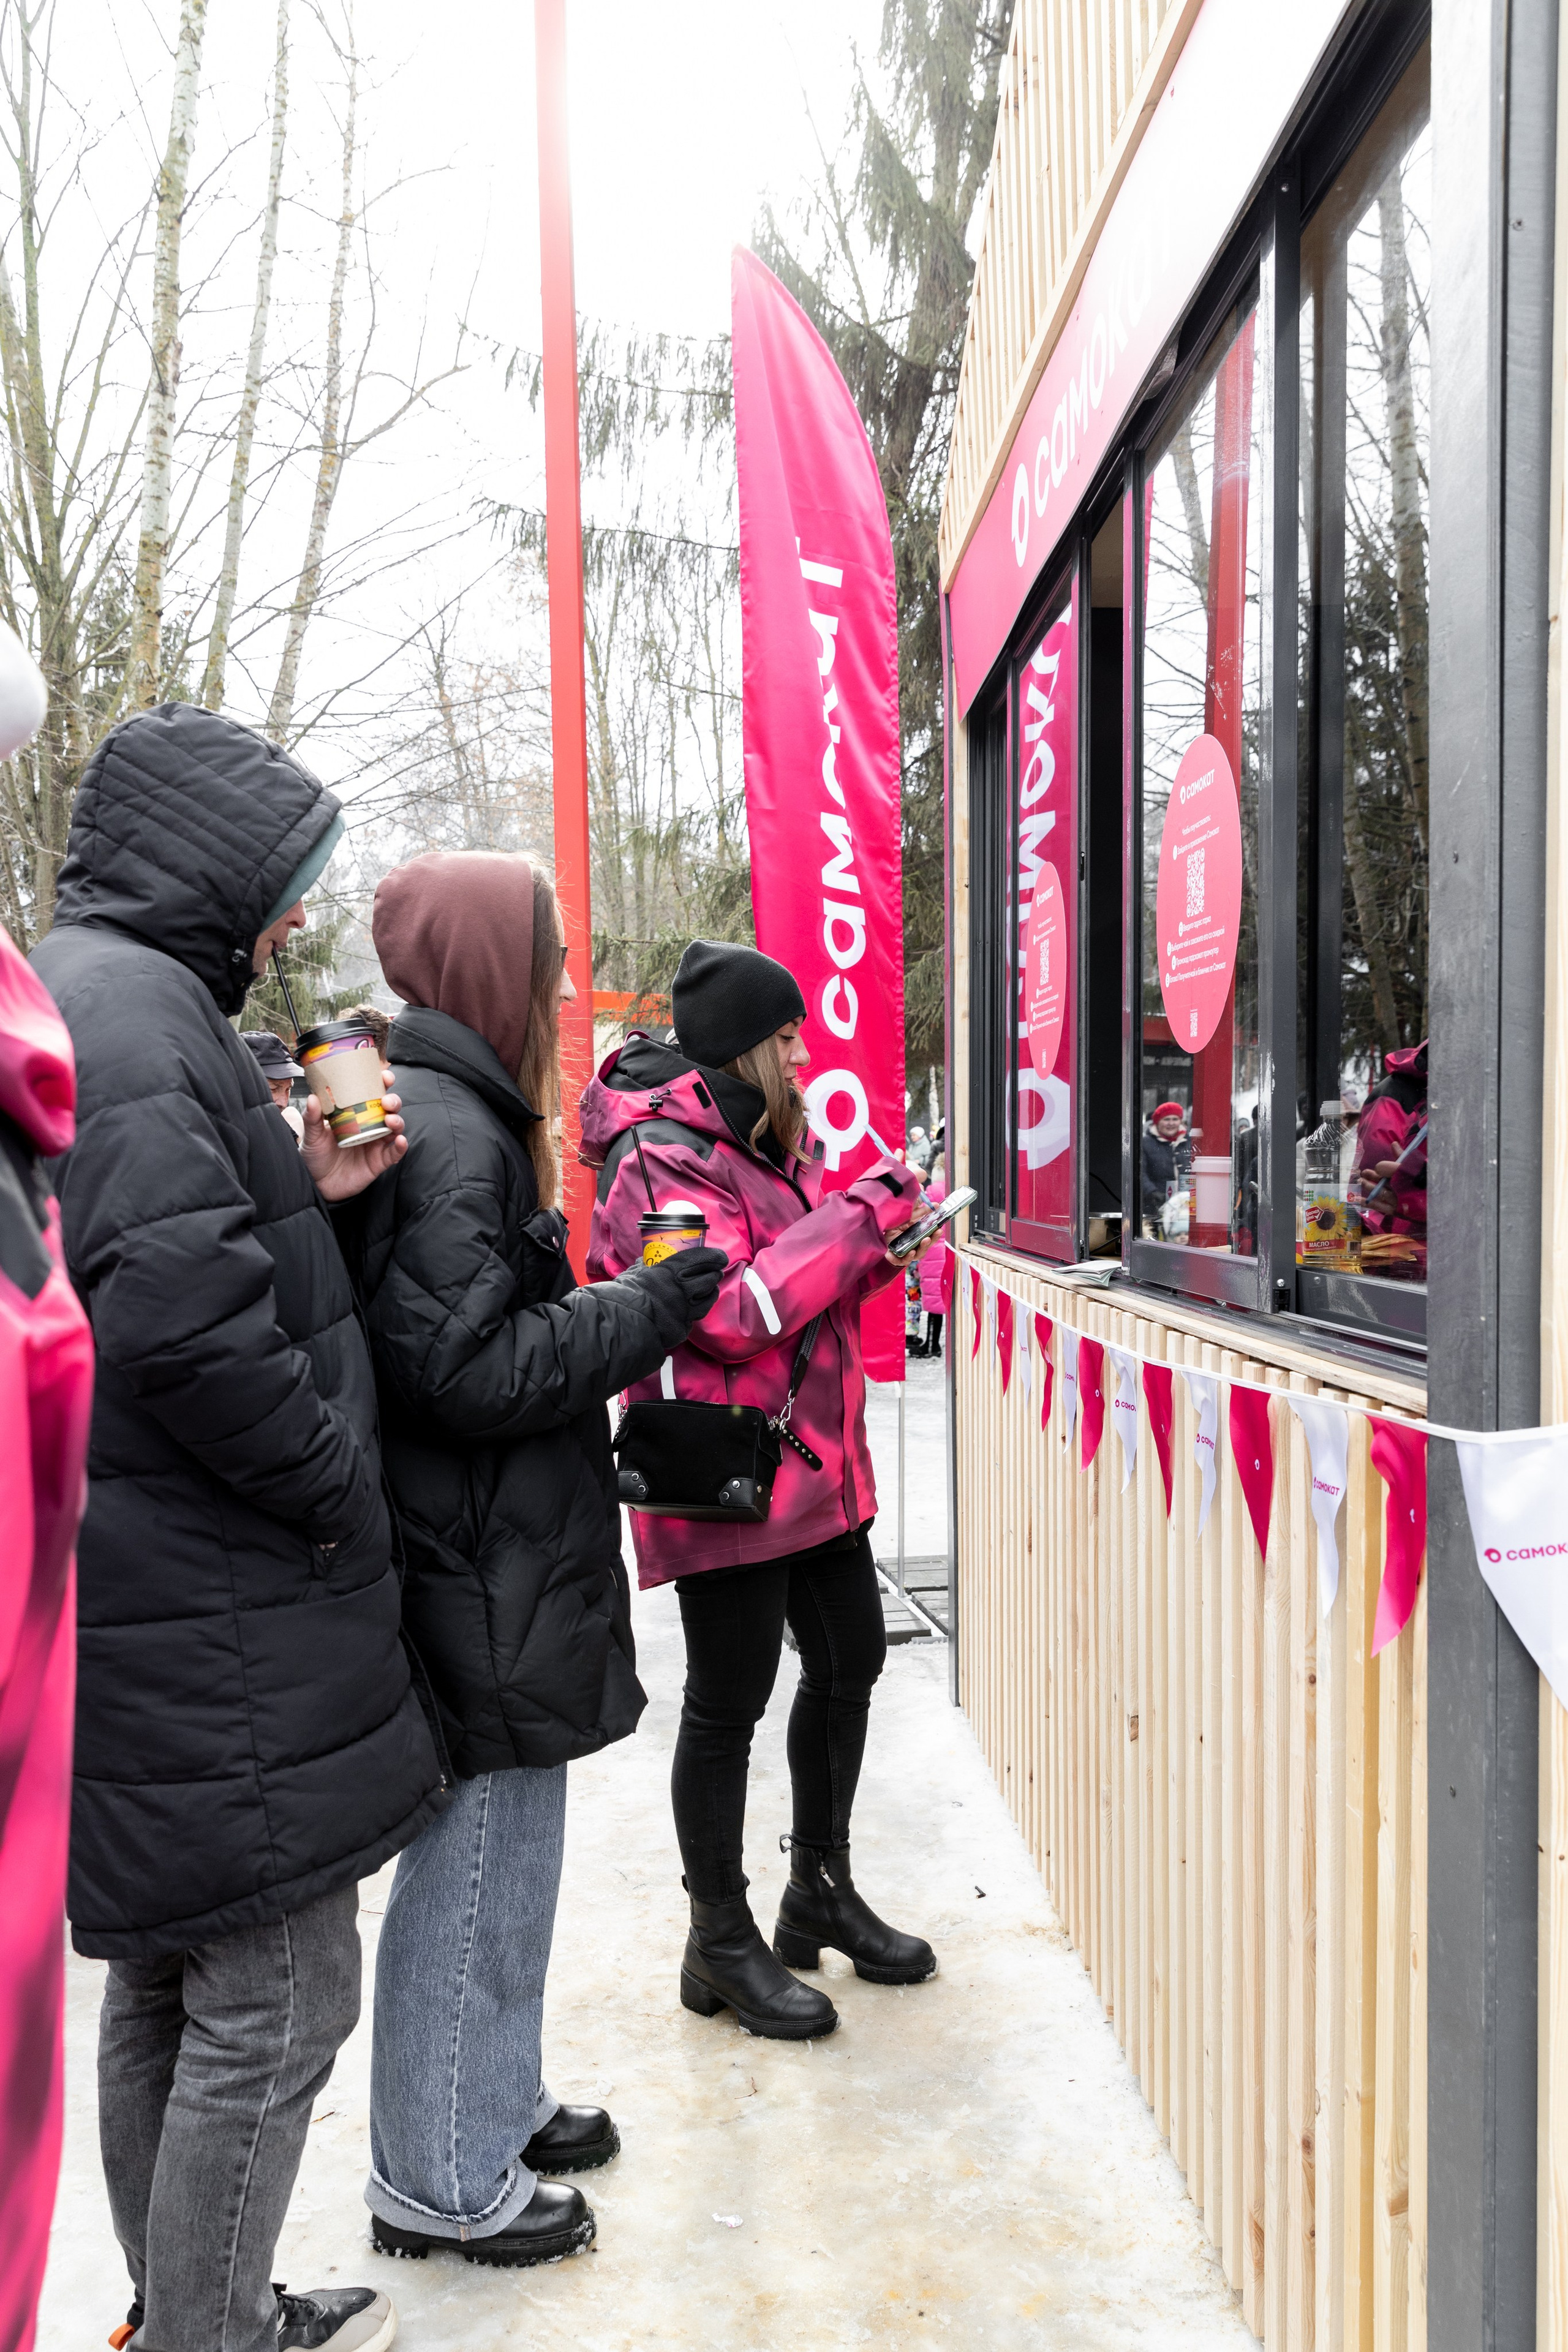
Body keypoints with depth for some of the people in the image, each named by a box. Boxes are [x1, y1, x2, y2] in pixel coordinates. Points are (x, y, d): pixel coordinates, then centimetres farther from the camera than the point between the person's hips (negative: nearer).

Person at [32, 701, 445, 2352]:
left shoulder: (97, 996, 15)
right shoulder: (129, 1011, -18)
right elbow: (181, 1321, -28)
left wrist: (300, 1197, 5)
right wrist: (340, 1489, -15)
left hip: (150, 1610, 11)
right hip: (217, 1638, -11)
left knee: (167, 1983, 22)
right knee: (274, 2005, 4)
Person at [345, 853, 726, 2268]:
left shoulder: (453, 1112, 14)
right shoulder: (447, 1134, -20)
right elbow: (467, 1369, -24)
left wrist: (622, 1311, 15)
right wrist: (648, 1311, -18)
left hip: (493, 1566, 11)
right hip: (480, 1581, -11)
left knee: (500, 1854, 22)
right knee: (477, 1868, 4)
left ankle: (493, 2106, 39)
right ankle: (440, 2181, 22)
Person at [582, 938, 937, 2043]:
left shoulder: (770, 1140, 14)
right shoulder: (663, 1160, -16)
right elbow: (736, 1312, -25)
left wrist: (876, 1251, 2)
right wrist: (863, 1217, -20)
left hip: (816, 1461, 10)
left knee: (850, 1663, 17)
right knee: (728, 1702, 3)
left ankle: (823, 1890, 37)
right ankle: (722, 1943, 21)